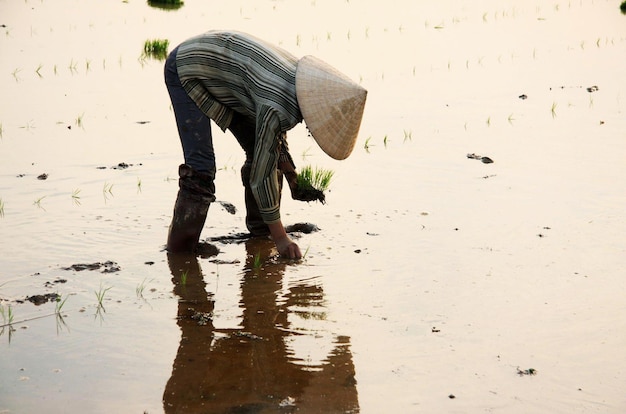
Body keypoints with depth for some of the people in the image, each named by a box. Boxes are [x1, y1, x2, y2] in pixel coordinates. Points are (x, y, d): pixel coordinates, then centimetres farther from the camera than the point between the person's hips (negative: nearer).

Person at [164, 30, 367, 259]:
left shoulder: (301, 79, -10)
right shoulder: (278, 108, -34)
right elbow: (262, 174, -27)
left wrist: (287, 164, 13)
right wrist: (279, 237, -20)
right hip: (186, 69, -9)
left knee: (265, 151, 6)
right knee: (200, 168, -19)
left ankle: (260, 230, 19)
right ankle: (180, 247, -9)